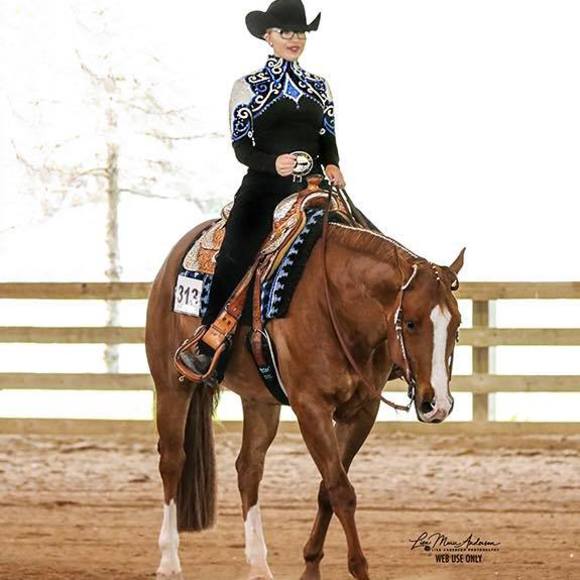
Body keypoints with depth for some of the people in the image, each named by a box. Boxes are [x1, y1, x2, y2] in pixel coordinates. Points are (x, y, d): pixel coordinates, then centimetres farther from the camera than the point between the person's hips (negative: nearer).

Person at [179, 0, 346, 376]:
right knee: (235, 255, -27)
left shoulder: (318, 87, 18)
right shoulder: (249, 87, 6)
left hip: (312, 189, 4)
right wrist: (273, 162, -18)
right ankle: (207, 348, -22)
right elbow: (242, 148, 1)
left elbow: (328, 140, 19)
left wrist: (332, 167, -3)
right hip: (264, 189, -4)